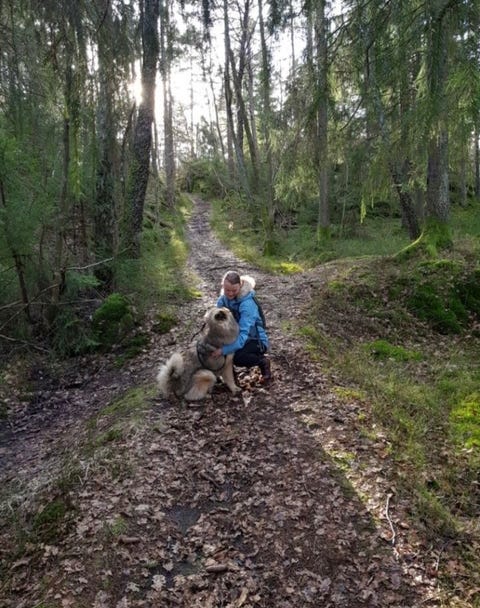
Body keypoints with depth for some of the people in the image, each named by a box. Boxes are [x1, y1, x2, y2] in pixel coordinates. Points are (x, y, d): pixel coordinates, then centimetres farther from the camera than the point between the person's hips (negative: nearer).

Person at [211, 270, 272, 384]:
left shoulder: (247, 304, -29)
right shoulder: (223, 299, -8)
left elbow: (243, 335, -37)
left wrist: (223, 350, -47)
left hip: (256, 340, -6)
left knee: (237, 357, -34)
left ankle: (263, 361, -3)